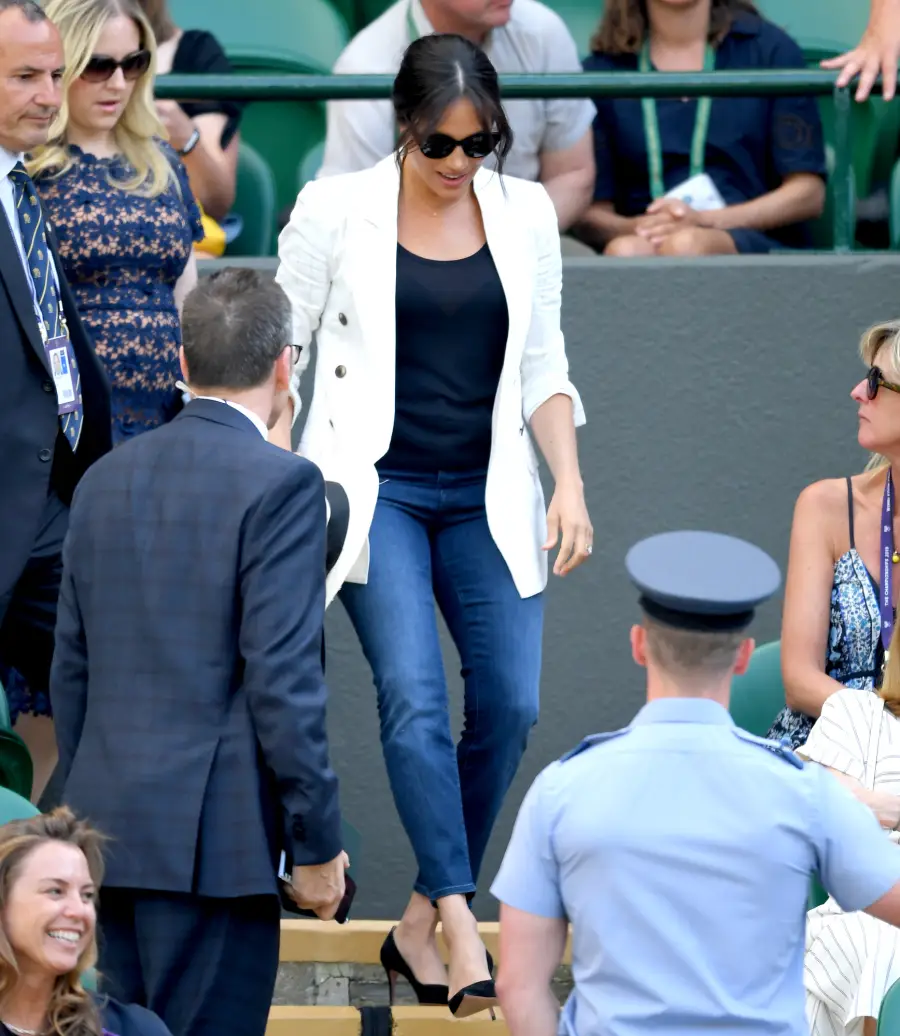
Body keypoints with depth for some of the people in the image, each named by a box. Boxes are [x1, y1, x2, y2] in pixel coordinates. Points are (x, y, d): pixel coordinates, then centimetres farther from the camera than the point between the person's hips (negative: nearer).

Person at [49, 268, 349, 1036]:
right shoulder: (280, 484, -10)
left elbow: (72, 669, 15)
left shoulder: (106, 480, 11)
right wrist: (317, 844, -9)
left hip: (111, 828, 7)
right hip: (216, 833, -7)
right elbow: (283, 678, -15)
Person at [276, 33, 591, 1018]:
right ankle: (461, 926, -20)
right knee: (413, 693, -18)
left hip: (486, 495, 3)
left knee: (510, 701, -7)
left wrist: (570, 483, 0)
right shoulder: (336, 210, -3)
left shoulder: (525, 214, 7)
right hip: (376, 488, -3)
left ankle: (419, 924, 5)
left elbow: (542, 366, 12)